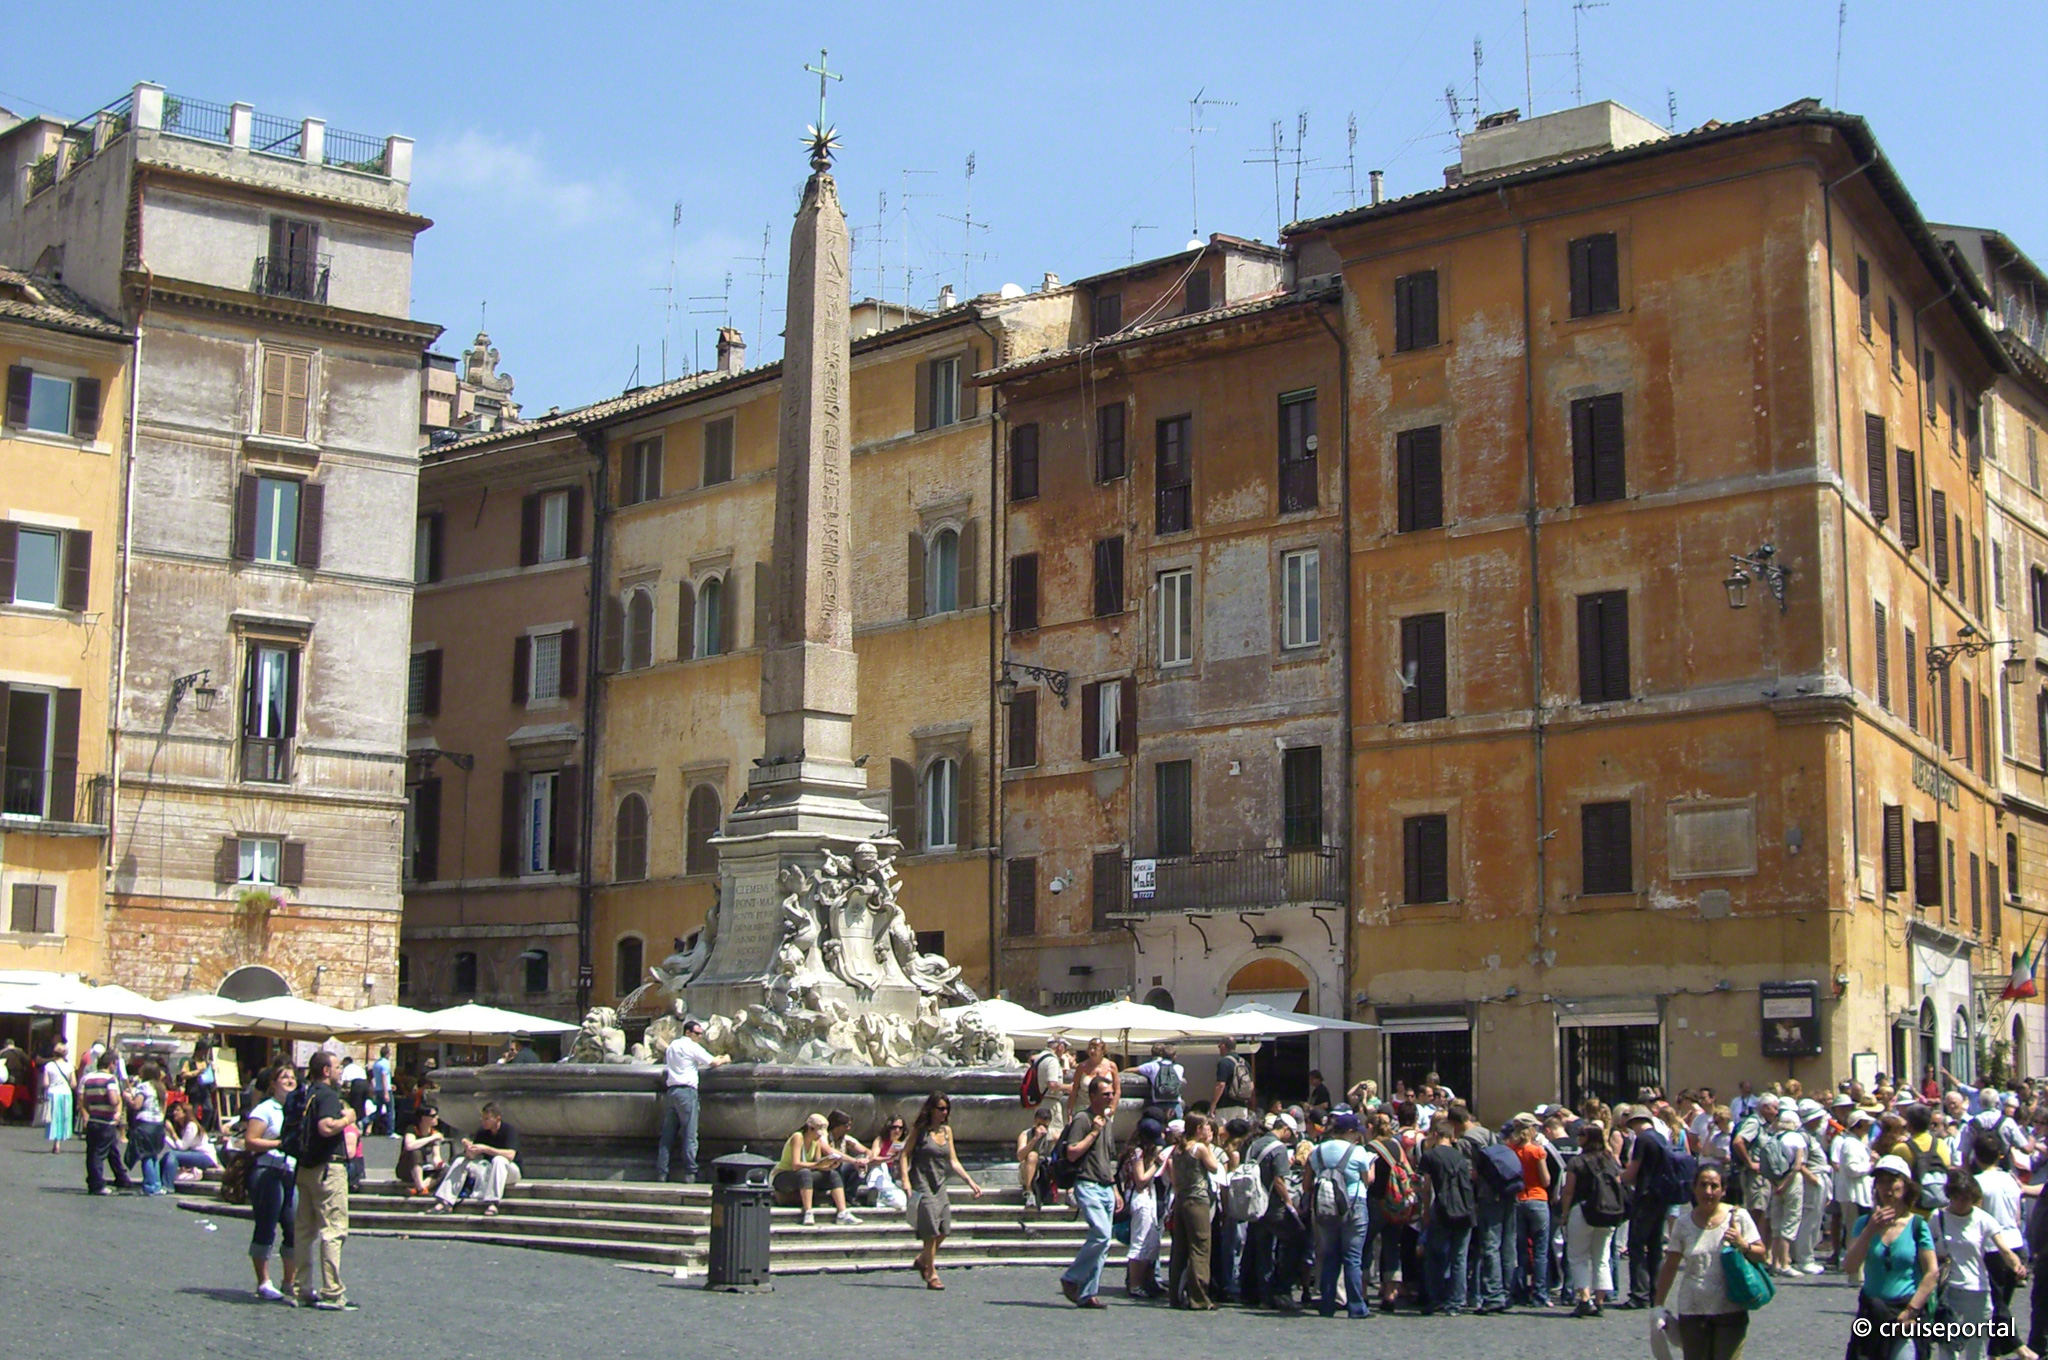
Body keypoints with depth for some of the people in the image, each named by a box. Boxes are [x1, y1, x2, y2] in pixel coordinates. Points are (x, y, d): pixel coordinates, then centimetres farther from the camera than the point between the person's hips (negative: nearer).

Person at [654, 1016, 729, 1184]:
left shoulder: (672, 1046, 19)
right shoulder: (692, 1047, -3)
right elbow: (713, 1063, -4)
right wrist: (724, 1059, 19)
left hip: (671, 1091, 7)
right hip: (686, 1091, -7)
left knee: (667, 1135, 6)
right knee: (689, 1134, -4)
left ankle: (661, 1173, 3)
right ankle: (689, 1173, -6)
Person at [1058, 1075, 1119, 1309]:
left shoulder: (1107, 1122, 20)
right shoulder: (1082, 1120, -7)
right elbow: (1072, 1153, -15)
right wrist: (1094, 1132, -14)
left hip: (1106, 1188, 8)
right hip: (1088, 1186, -8)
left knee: (1102, 1242, 3)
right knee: (1101, 1235, -20)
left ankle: (1087, 1294, 6)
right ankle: (1071, 1278, -6)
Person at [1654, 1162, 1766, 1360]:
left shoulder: (1738, 1217, -2)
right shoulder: (1683, 1223, 1)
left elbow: (1761, 1254, 2)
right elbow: (1670, 1267, 5)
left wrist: (1743, 1245, -18)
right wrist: (1659, 1306, 1)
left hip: (1730, 1311, -2)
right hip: (1692, 1311, 2)